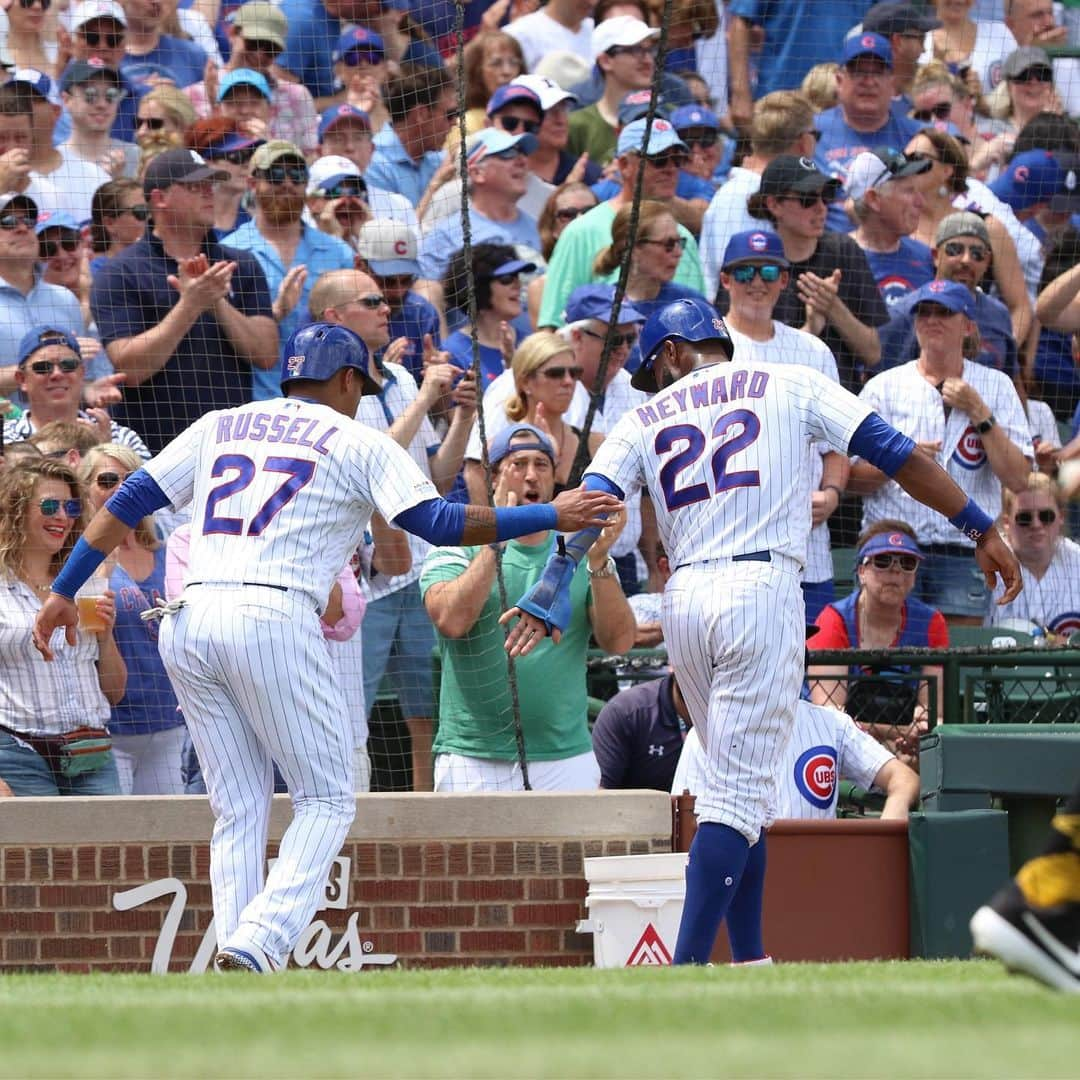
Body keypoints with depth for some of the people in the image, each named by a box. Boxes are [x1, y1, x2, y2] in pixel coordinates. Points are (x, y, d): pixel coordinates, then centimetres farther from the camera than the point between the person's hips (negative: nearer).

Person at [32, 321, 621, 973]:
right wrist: (552, 517, 5)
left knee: (239, 810, 11)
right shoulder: (356, 441, 10)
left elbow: (129, 502, 17)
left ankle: (238, 954, -1)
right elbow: (439, 524, 0)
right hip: (272, 619, -5)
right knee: (327, 798, 2)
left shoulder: (220, 427, 23)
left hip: (187, 622, 5)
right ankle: (260, 943, -18)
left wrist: (65, 591, 20)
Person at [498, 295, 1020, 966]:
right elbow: (894, 451, 5)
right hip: (763, 589, -3)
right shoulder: (791, 386, 13)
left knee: (738, 785, 17)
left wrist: (552, 588, -8)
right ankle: (687, 971, -20)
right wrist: (982, 528, 7)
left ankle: (750, 961, 15)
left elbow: (591, 501, 2)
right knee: (740, 791, -8)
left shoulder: (647, 419, 17)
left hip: (685, 600, 3)